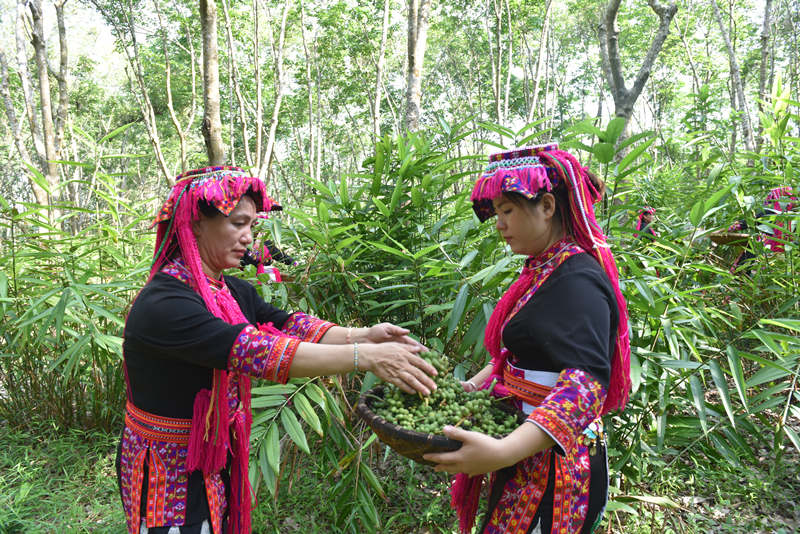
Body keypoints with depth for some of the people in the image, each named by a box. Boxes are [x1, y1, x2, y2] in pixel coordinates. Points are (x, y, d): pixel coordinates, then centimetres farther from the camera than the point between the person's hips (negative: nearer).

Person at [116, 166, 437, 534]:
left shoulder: (234, 292, 1)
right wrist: (364, 356, -39)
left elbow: (289, 325, -10)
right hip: (168, 475, -7)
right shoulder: (162, 304, -26)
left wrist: (364, 335, -26)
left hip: (217, 461, 7)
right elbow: (253, 351, -35)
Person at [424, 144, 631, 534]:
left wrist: (505, 451, -44)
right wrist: (470, 388, 9)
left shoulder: (579, 280, -20)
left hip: (553, 459, -8)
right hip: (525, 454, 8)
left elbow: (585, 384, -33)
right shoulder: (542, 271, 10)